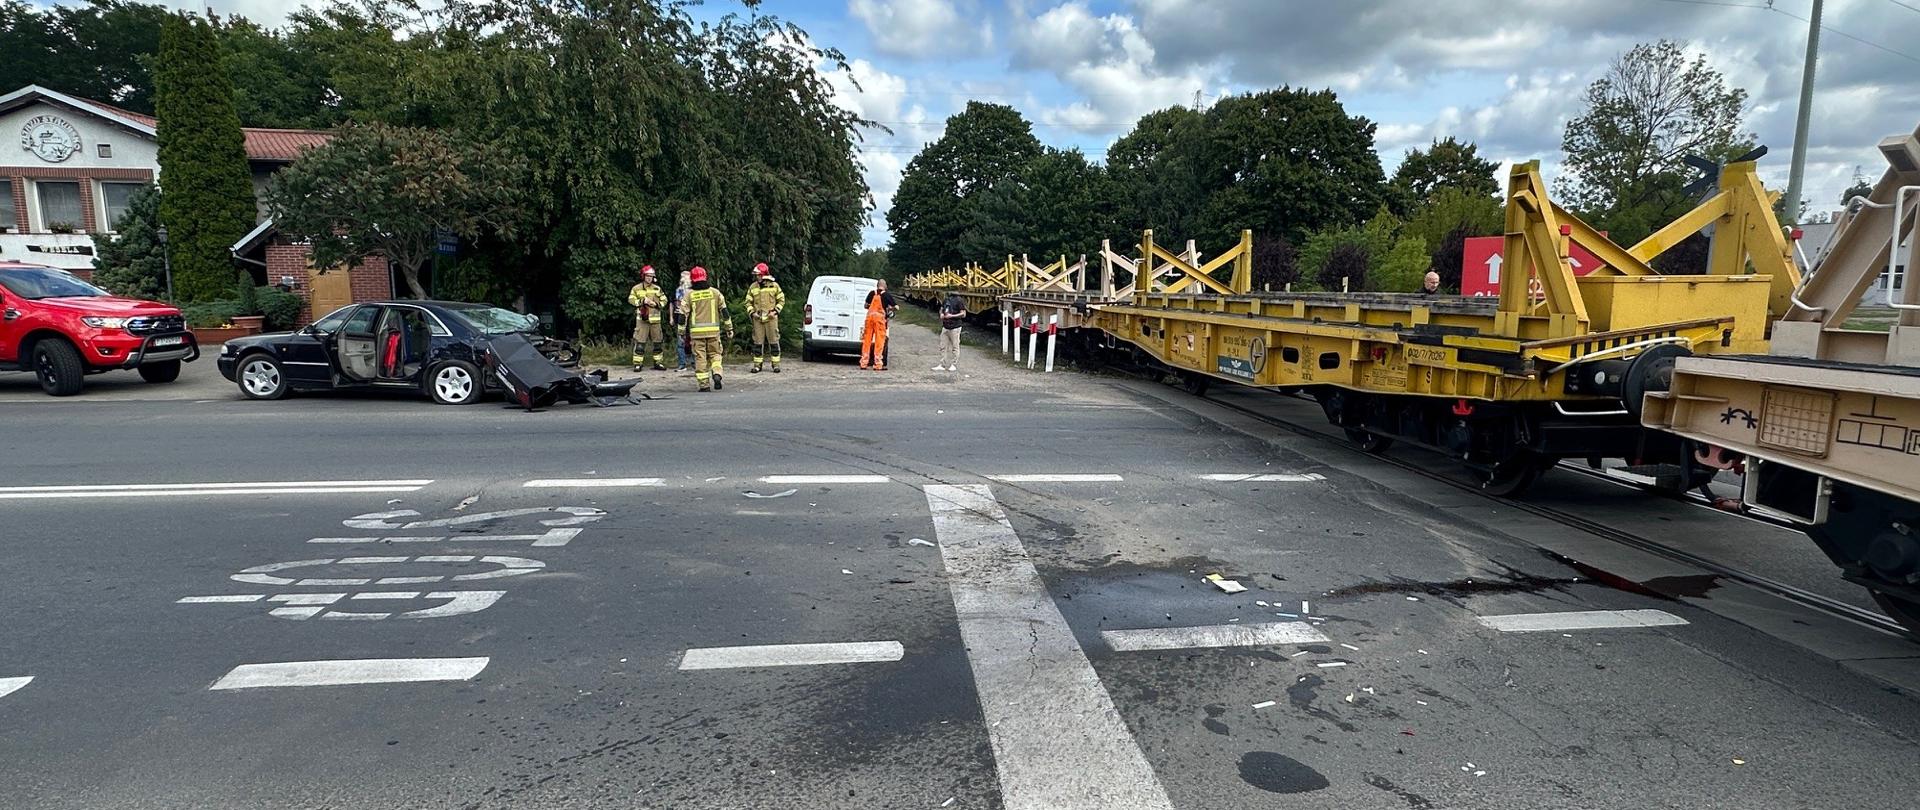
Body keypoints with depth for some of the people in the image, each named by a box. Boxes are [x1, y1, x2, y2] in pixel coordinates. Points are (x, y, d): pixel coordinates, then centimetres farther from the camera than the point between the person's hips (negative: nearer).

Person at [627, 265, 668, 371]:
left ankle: (657, 363, 17)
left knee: (658, 341, 7)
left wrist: (656, 304, -8)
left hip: (655, 319, 3)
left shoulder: (657, 288, 8)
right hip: (642, 319, -3)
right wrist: (642, 301, -13)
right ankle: (637, 363, -1)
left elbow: (664, 300, 10)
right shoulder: (636, 288, 2)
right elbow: (631, 300, -2)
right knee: (640, 342, -5)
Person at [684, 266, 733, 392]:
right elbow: (724, 311, 5)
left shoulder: (689, 295, 2)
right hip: (713, 330, 1)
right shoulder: (715, 292, 4)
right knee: (715, 354, 13)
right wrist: (729, 329, 11)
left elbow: (684, 315, 3)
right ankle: (716, 374, -11)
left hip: (696, 331, -1)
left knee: (700, 357, 4)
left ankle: (704, 384, 3)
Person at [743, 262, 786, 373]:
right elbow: (748, 302, 13)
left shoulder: (774, 286, 2)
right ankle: (757, 364, 10)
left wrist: (775, 311, -6)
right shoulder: (753, 287, 7)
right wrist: (752, 312, -3)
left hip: (771, 318, -2)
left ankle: (776, 364, 6)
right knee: (758, 342, 3)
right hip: (757, 319, 2)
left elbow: (781, 300, 7)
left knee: (774, 341, 0)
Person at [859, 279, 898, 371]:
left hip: (870, 316, 3)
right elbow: (896, 307, 3)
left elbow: (866, 306, 14)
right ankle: (878, 365, -2)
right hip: (879, 317, -3)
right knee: (879, 341, 0)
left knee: (867, 340, 10)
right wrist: (890, 308, 23)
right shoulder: (887, 295, 2)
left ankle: (863, 363, 12)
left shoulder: (872, 293, 9)